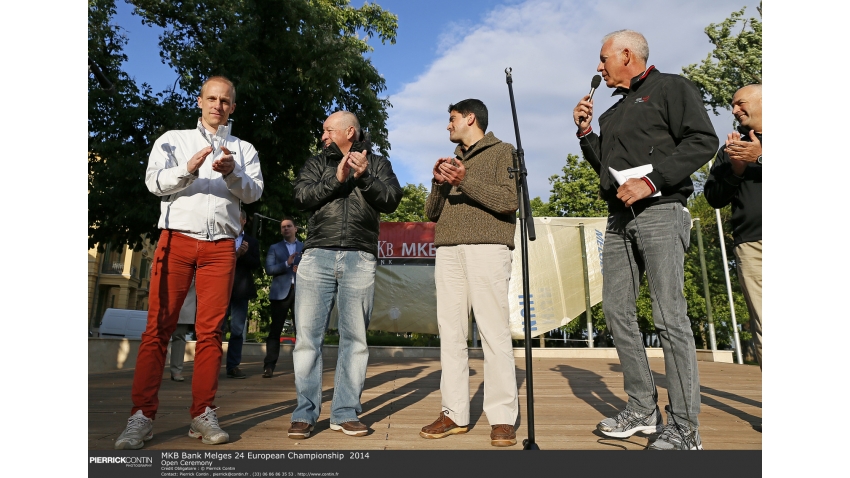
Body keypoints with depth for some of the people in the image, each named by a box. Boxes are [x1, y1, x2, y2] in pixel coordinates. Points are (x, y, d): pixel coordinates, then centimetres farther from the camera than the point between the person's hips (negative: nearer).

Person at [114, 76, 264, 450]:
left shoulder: (244, 149, 17)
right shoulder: (173, 139, 15)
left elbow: (254, 192, 3)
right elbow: (154, 181, 0)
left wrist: (232, 173, -16)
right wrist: (188, 168, -18)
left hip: (220, 246, 1)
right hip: (177, 239, -1)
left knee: (210, 330, 0)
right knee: (159, 327, -5)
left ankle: (203, 415, 5)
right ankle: (142, 416, -1)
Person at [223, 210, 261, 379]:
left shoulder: (252, 242, 12)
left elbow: (256, 264, 2)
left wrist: (245, 254, -14)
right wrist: (233, 255, -14)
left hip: (240, 290, 1)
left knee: (237, 330, 2)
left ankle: (233, 366, 7)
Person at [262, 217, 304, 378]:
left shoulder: (305, 247, 16)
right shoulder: (274, 248, 13)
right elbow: (269, 269, -1)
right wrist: (287, 264, -14)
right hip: (281, 292, 0)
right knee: (275, 330, -1)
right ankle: (269, 366, 0)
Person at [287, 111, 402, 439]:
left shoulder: (377, 164, 15)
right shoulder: (316, 163, 18)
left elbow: (391, 200, 1)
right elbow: (301, 196, 1)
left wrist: (365, 176, -11)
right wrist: (336, 180, -9)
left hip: (360, 260, -1)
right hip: (317, 256, 1)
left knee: (354, 338, 2)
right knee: (307, 335, -2)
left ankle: (345, 413, 11)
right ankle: (305, 413, 8)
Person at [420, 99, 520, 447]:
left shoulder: (502, 152, 10)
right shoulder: (450, 161, 27)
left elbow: (509, 200, -5)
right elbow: (432, 212, 21)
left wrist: (466, 181, -13)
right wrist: (438, 184, 3)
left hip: (486, 249, -5)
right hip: (448, 251, 6)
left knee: (494, 331, -8)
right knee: (451, 332, 1)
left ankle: (502, 418, -2)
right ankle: (455, 413, 6)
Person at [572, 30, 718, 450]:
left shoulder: (671, 87, 5)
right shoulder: (613, 112, 25)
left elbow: (703, 141, -8)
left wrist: (651, 180, -16)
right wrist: (585, 132, 16)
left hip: (659, 213, -8)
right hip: (619, 218, 8)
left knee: (669, 317, -10)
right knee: (617, 310, 3)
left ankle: (684, 428, -1)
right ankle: (643, 409, 12)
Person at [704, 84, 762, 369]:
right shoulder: (730, 150, 20)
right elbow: (715, 198, 12)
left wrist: (760, 159, -8)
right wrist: (735, 169, -3)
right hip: (750, 244, 2)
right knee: (762, 330, -4)